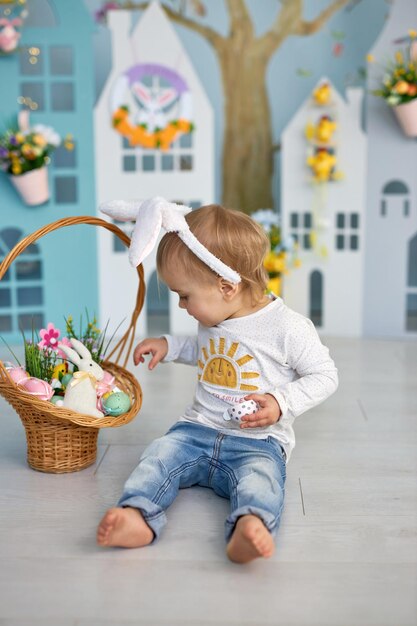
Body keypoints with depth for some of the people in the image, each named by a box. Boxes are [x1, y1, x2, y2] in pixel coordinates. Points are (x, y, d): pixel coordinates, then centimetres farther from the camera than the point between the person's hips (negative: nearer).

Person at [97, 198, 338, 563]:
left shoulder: (288, 327, -11)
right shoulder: (214, 320, 11)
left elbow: (325, 376, -6)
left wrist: (282, 403, -19)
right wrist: (169, 346, 19)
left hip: (257, 441, -5)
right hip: (197, 431, 5)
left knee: (260, 476, -36)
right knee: (160, 454, -22)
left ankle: (250, 526, -62)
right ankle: (138, 516, -44)